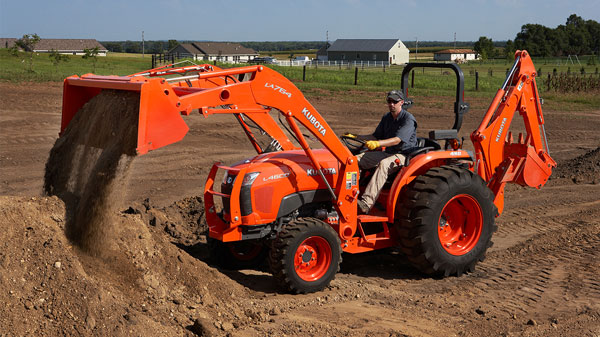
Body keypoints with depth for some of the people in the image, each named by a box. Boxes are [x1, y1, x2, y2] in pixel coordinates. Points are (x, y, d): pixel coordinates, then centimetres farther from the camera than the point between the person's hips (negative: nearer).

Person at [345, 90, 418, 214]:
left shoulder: (408, 120, -13)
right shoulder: (386, 118, 12)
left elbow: (397, 140, -26)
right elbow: (376, 136, 20)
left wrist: (377, 143, -41)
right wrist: (355, 137, 7)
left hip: (404, 155, -8)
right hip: (388, 153, 8)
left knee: (383, 164, -39)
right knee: (357, 159, -8)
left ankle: (366, 203, -50)